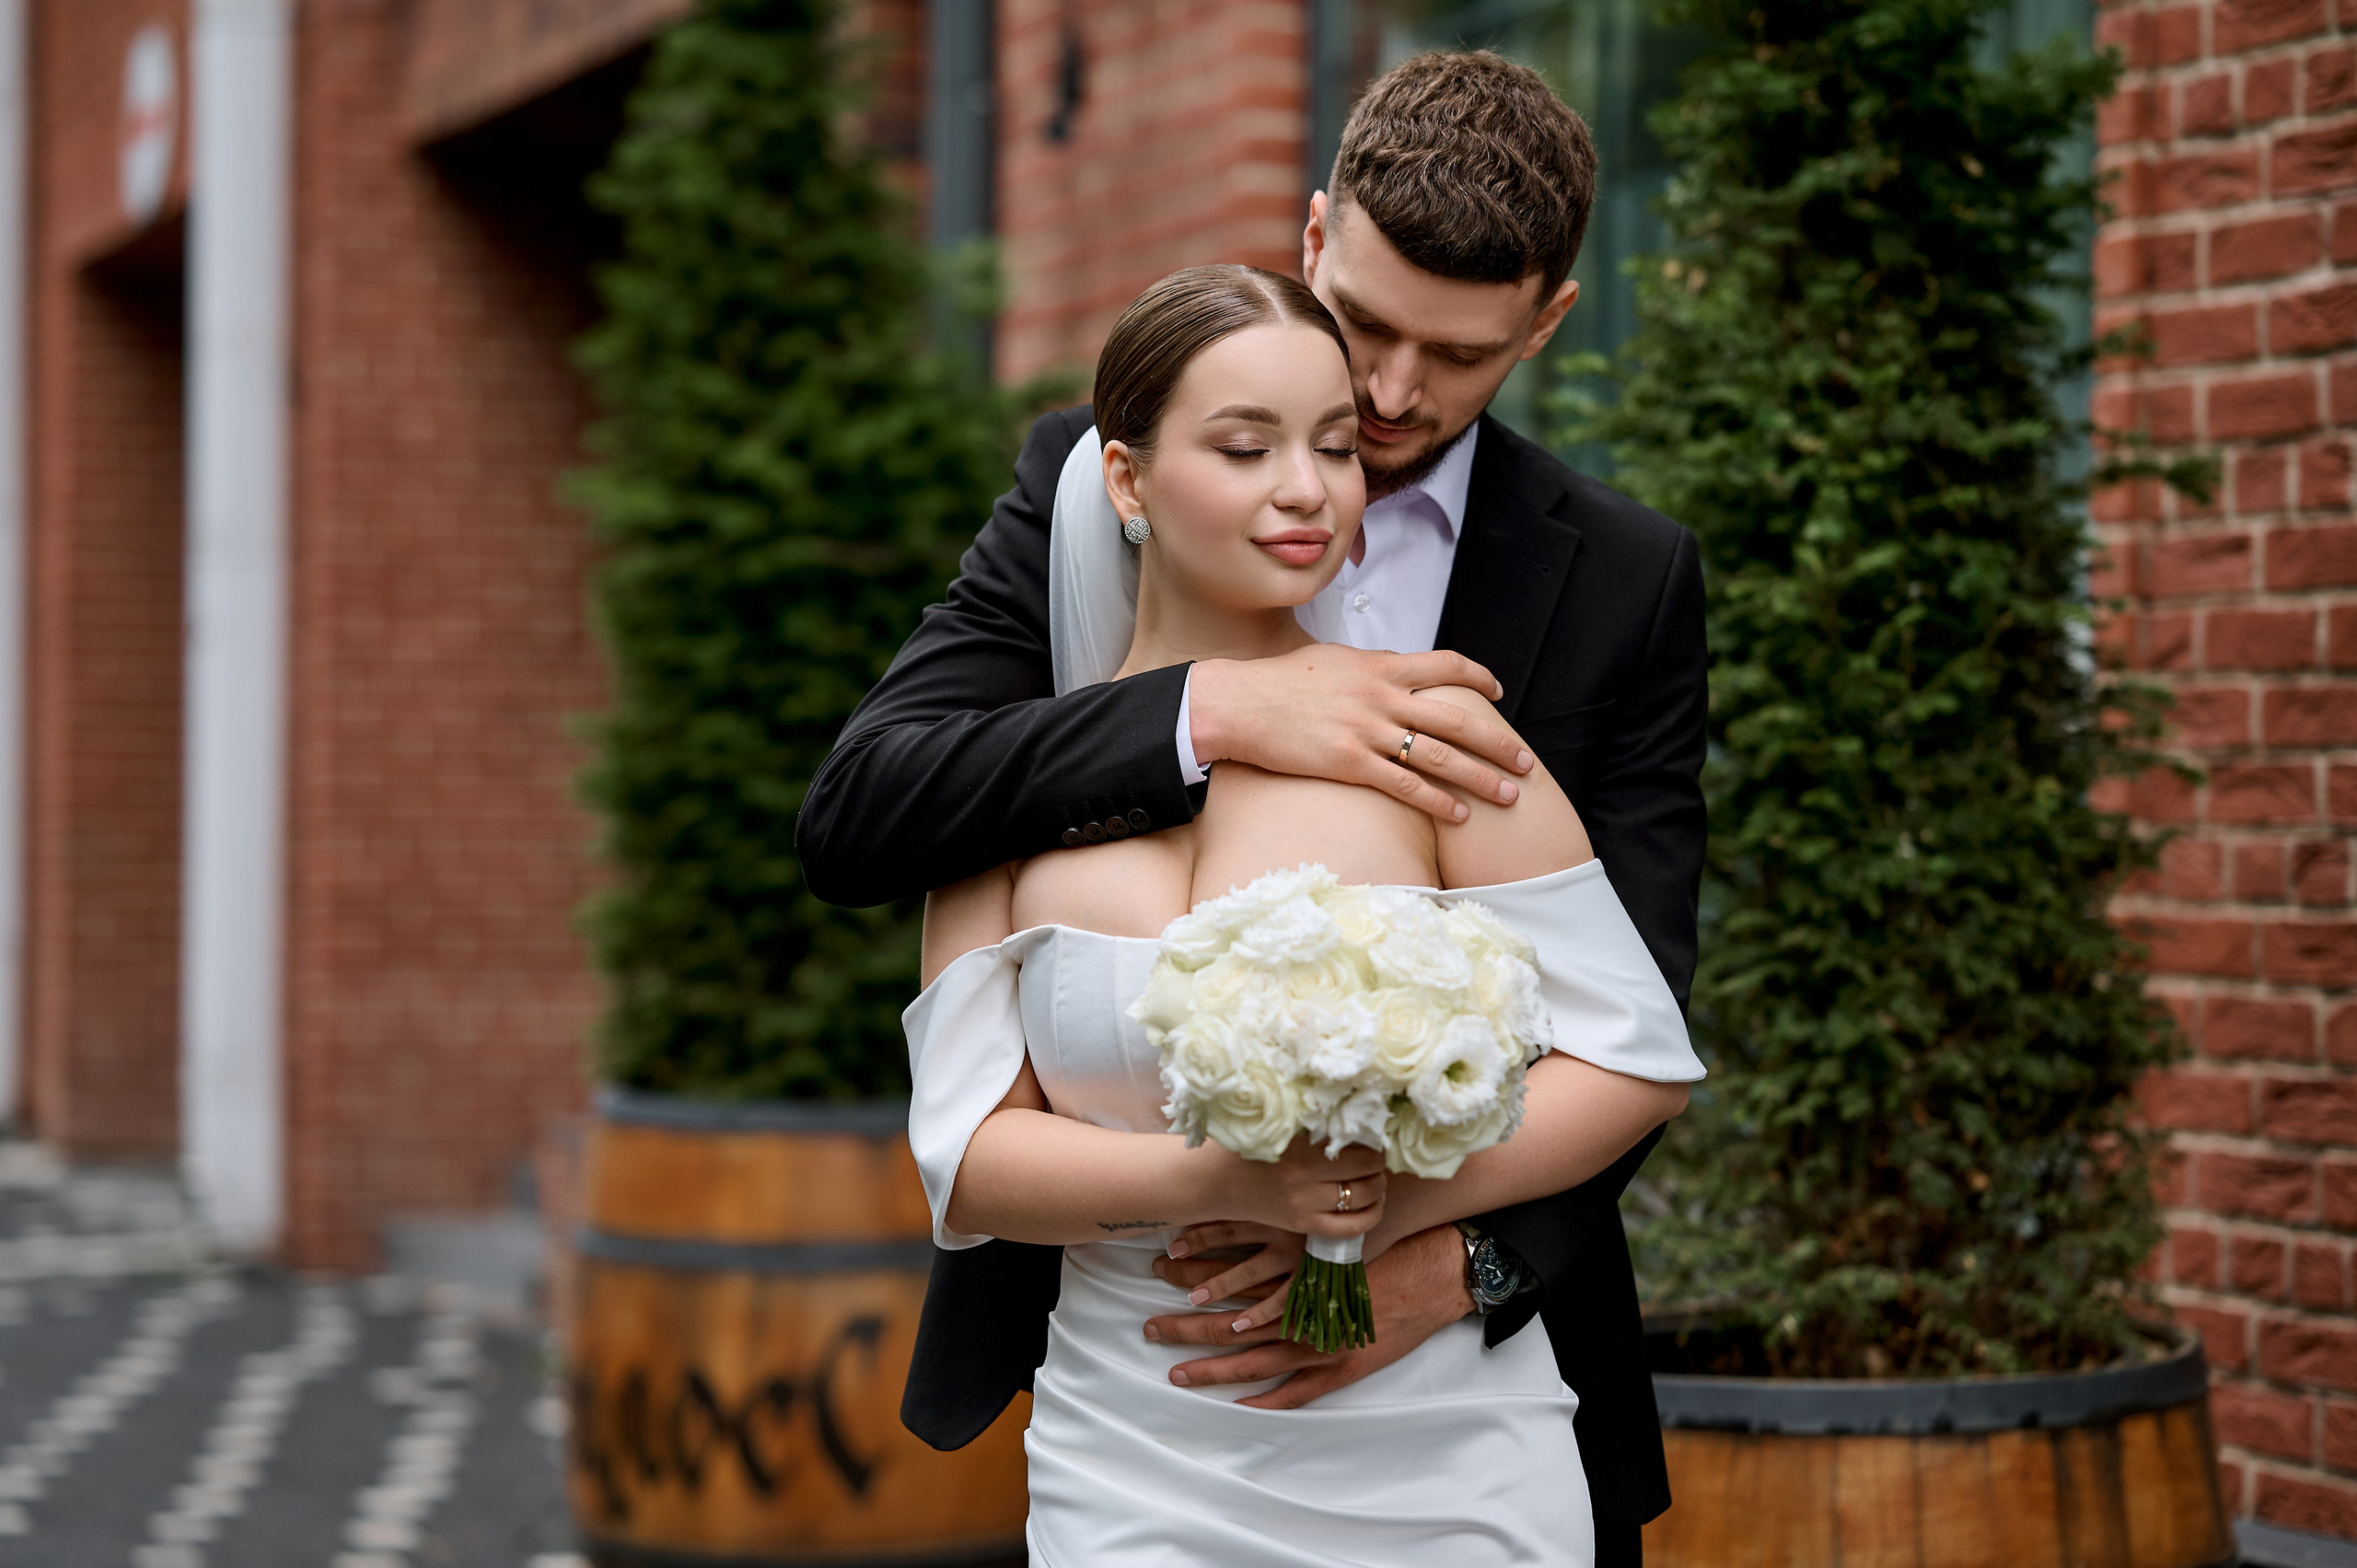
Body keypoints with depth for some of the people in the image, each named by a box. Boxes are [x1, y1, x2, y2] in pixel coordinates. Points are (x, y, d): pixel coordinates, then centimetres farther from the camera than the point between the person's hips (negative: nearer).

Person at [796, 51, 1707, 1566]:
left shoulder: (1627, 580, -2)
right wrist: (1210, 712, -28)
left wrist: (1469, 1258, -26)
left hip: (1476, 1344, 0)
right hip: (1128, 1332, 0)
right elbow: (857, 815, -15)